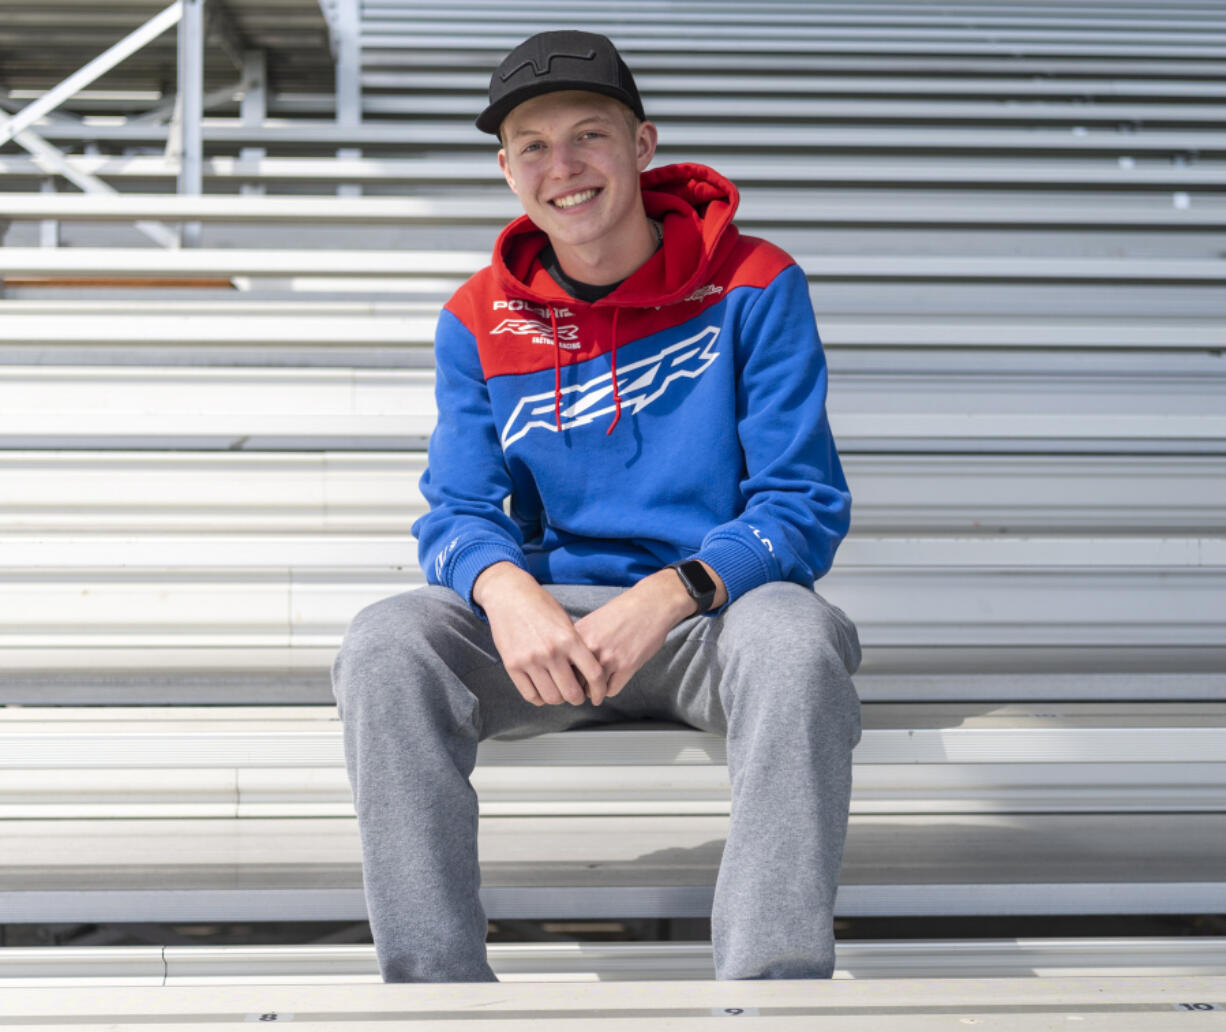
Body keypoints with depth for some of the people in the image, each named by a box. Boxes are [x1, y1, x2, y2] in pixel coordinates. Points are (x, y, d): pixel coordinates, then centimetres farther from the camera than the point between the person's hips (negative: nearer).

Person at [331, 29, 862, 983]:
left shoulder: (753, 287, -1)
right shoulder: (480, 321, 8)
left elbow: (805, 506, -6)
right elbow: (458, 512, 5)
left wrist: (671, 593, -25)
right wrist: (504, 588, -21)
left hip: (714, 614, -2)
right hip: (544, 619, 3)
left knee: (797, 637, -37)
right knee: (385, 646, -26)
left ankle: (772, 991, -34)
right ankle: (436, 990, -24)